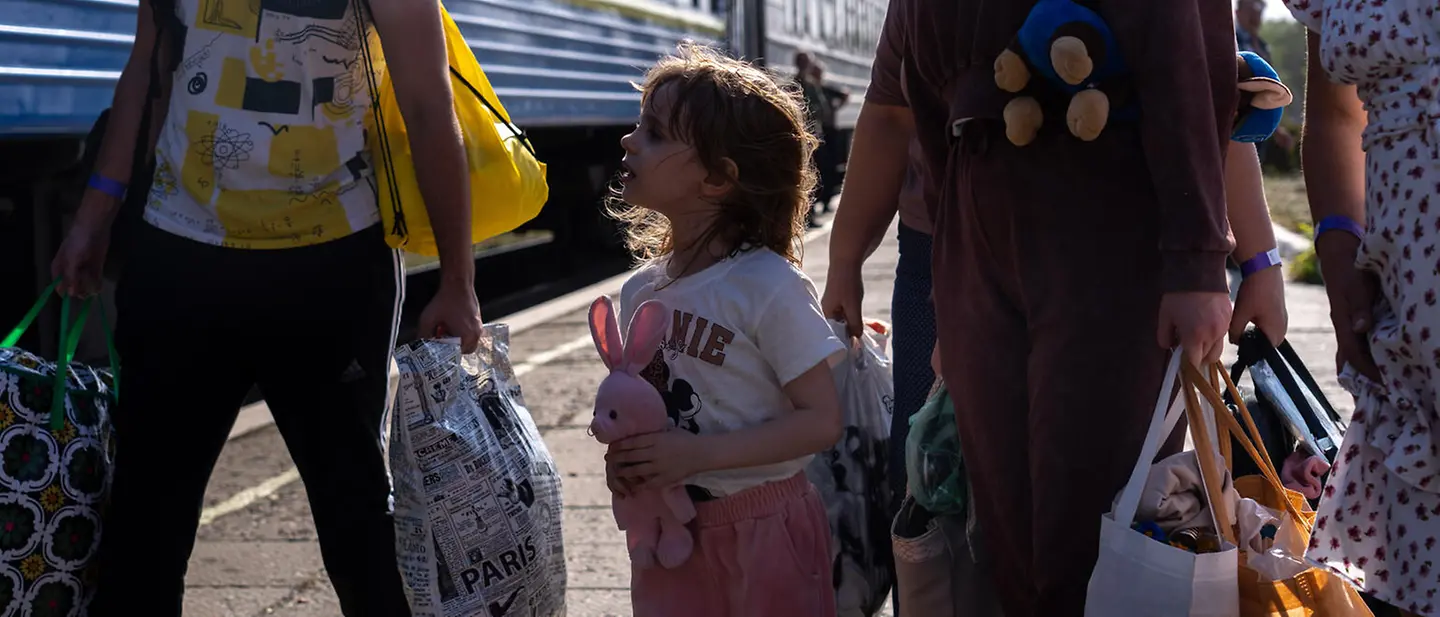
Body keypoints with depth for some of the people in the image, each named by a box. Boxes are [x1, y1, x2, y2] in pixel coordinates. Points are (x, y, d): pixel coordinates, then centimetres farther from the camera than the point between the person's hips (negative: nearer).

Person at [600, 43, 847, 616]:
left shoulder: (768, 287, -16)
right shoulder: (640, 290, 3)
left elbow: (821, 420, -17)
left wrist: (696, 453, -24)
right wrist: (623, 455, -8)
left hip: (763, 532, -5)